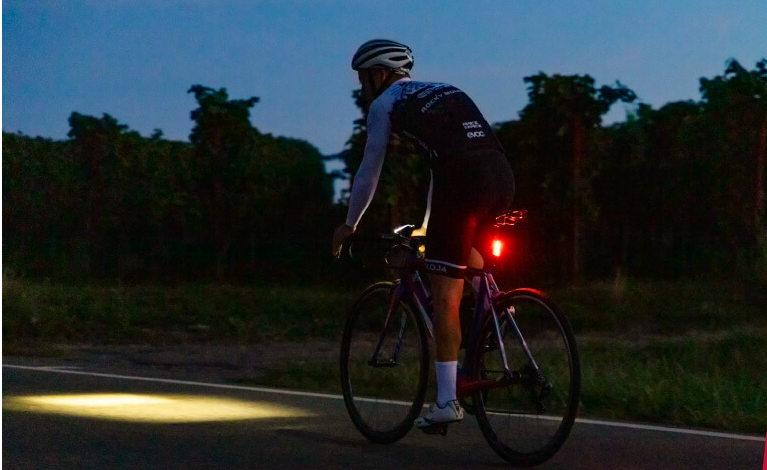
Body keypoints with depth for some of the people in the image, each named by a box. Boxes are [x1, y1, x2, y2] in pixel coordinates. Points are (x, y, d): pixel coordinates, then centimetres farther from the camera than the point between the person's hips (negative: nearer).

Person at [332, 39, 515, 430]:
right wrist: (428, 224, 49)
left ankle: (446, 402, -3)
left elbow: (369, 171, 18)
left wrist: (349, 225, 32)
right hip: (502, 178, 7)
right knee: (465, 243, 38)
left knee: (444, 295, -2)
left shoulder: (384, 104, 14)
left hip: (462, 184, -7)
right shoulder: (445, 91, 34)